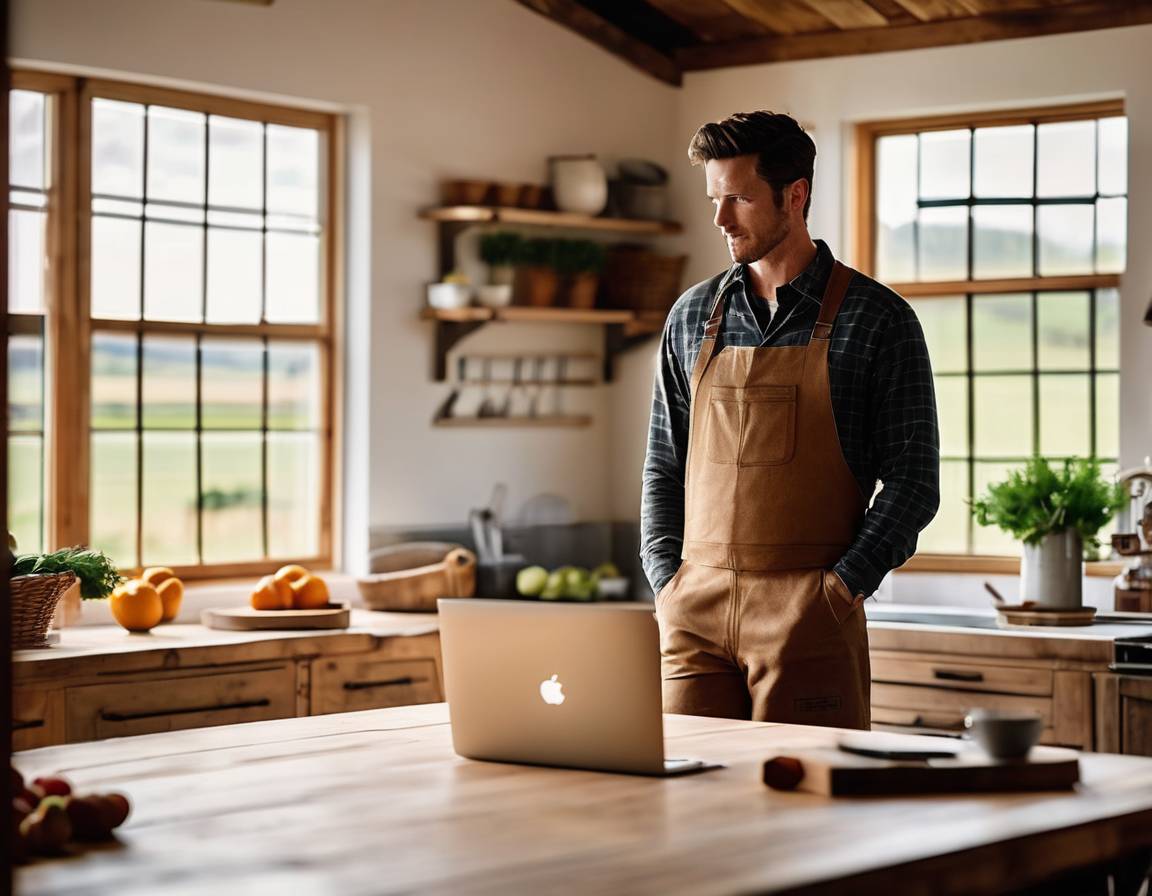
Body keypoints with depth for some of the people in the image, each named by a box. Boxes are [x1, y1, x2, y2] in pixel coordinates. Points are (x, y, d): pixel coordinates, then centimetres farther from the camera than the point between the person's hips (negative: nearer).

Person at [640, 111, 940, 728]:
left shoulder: (877, 320, -1)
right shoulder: (693, 316, 12)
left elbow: (913, 480, -2)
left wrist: (840, 586, -11)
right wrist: (667, 580, 4)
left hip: (809, 614, -4)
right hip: (694, 609, 4)